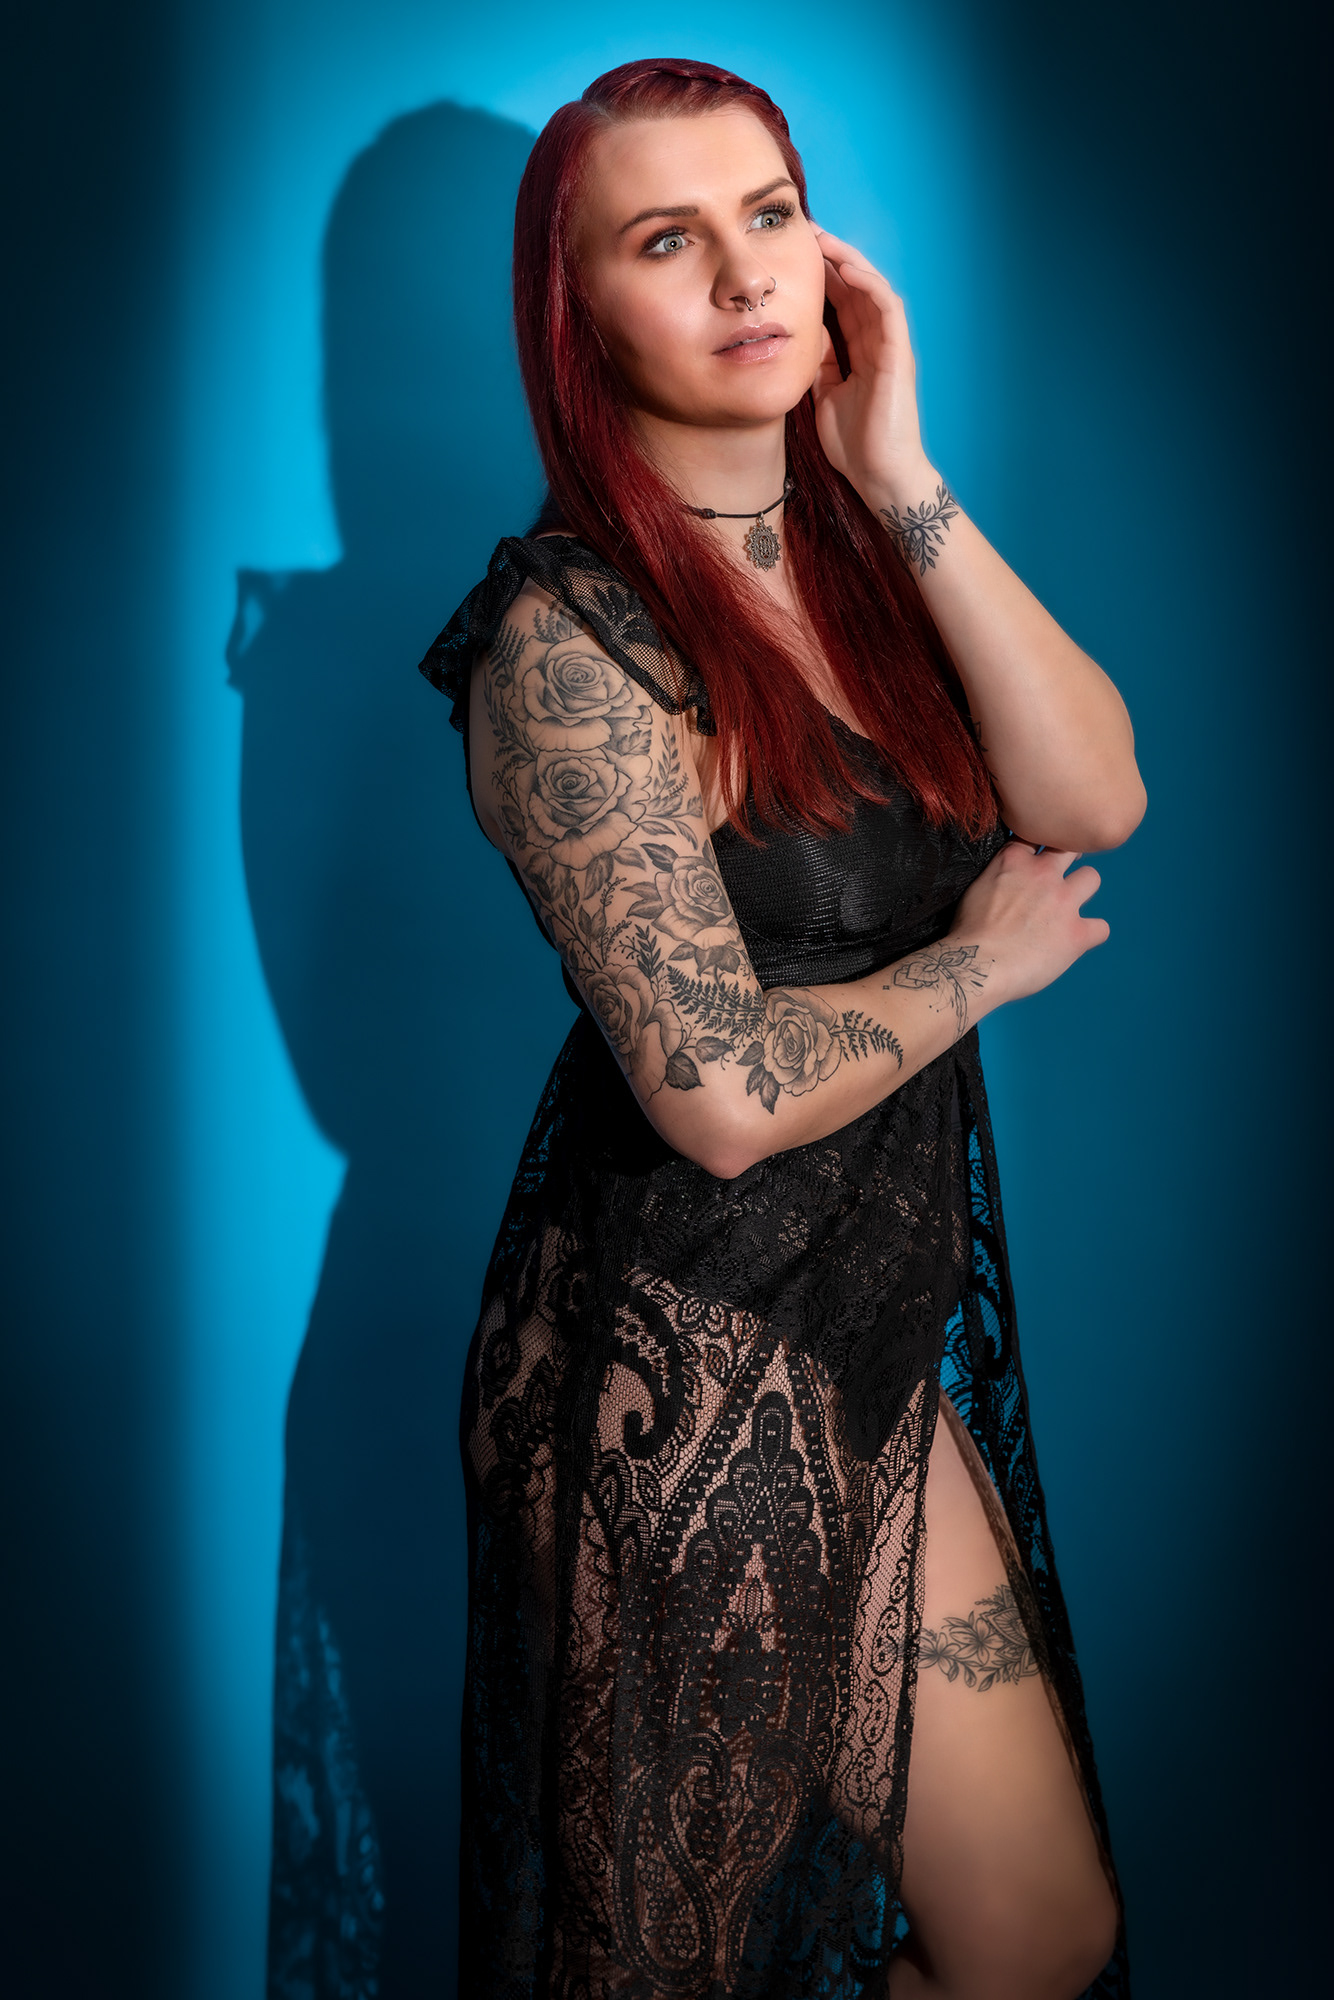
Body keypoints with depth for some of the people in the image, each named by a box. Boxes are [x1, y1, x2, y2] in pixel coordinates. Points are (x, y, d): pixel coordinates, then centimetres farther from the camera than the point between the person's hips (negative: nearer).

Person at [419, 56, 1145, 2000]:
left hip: (885, 1327, 7)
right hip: (682, 1361, -7)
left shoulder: (856, 543, 6)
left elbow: (1096, 800, -7)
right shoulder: (569, 636, -17)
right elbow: (724, 1091, -22)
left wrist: (905, 479, -12)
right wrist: (982, 961, -6)